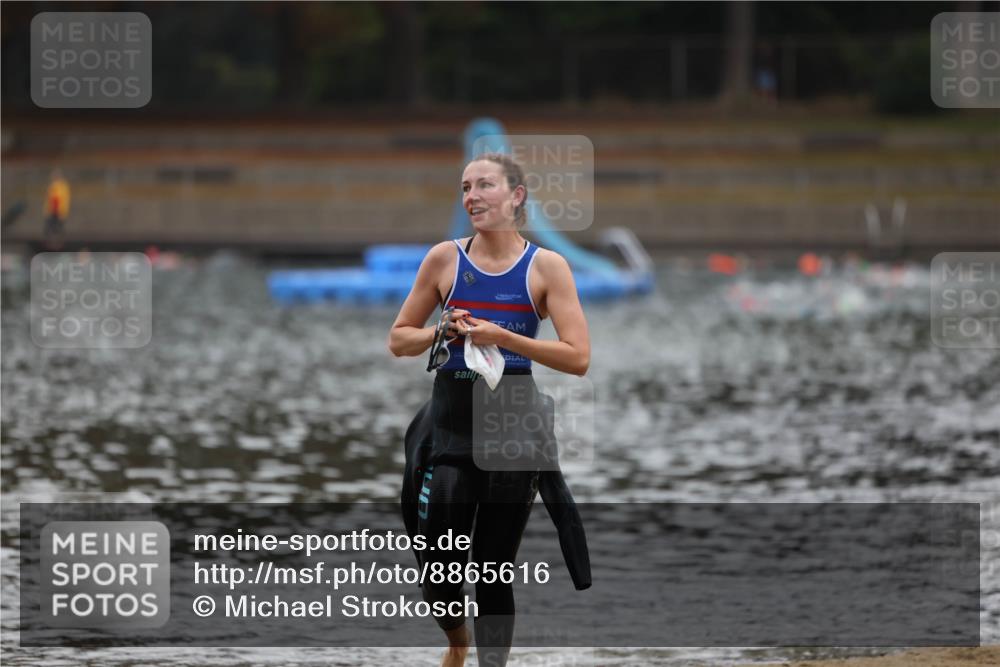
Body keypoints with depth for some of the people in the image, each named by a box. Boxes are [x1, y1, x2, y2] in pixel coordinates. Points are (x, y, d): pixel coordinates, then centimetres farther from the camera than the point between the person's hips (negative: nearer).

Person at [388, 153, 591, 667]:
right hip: (451, 426, 1)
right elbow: (398, 340, 11)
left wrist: (503, 337, -18)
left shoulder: (546, 267, -2)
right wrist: (444, 332, -9)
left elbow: (578, 357, -9)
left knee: (494, 571, 1)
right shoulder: (444, 259, 3)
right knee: (438, 571, -1)